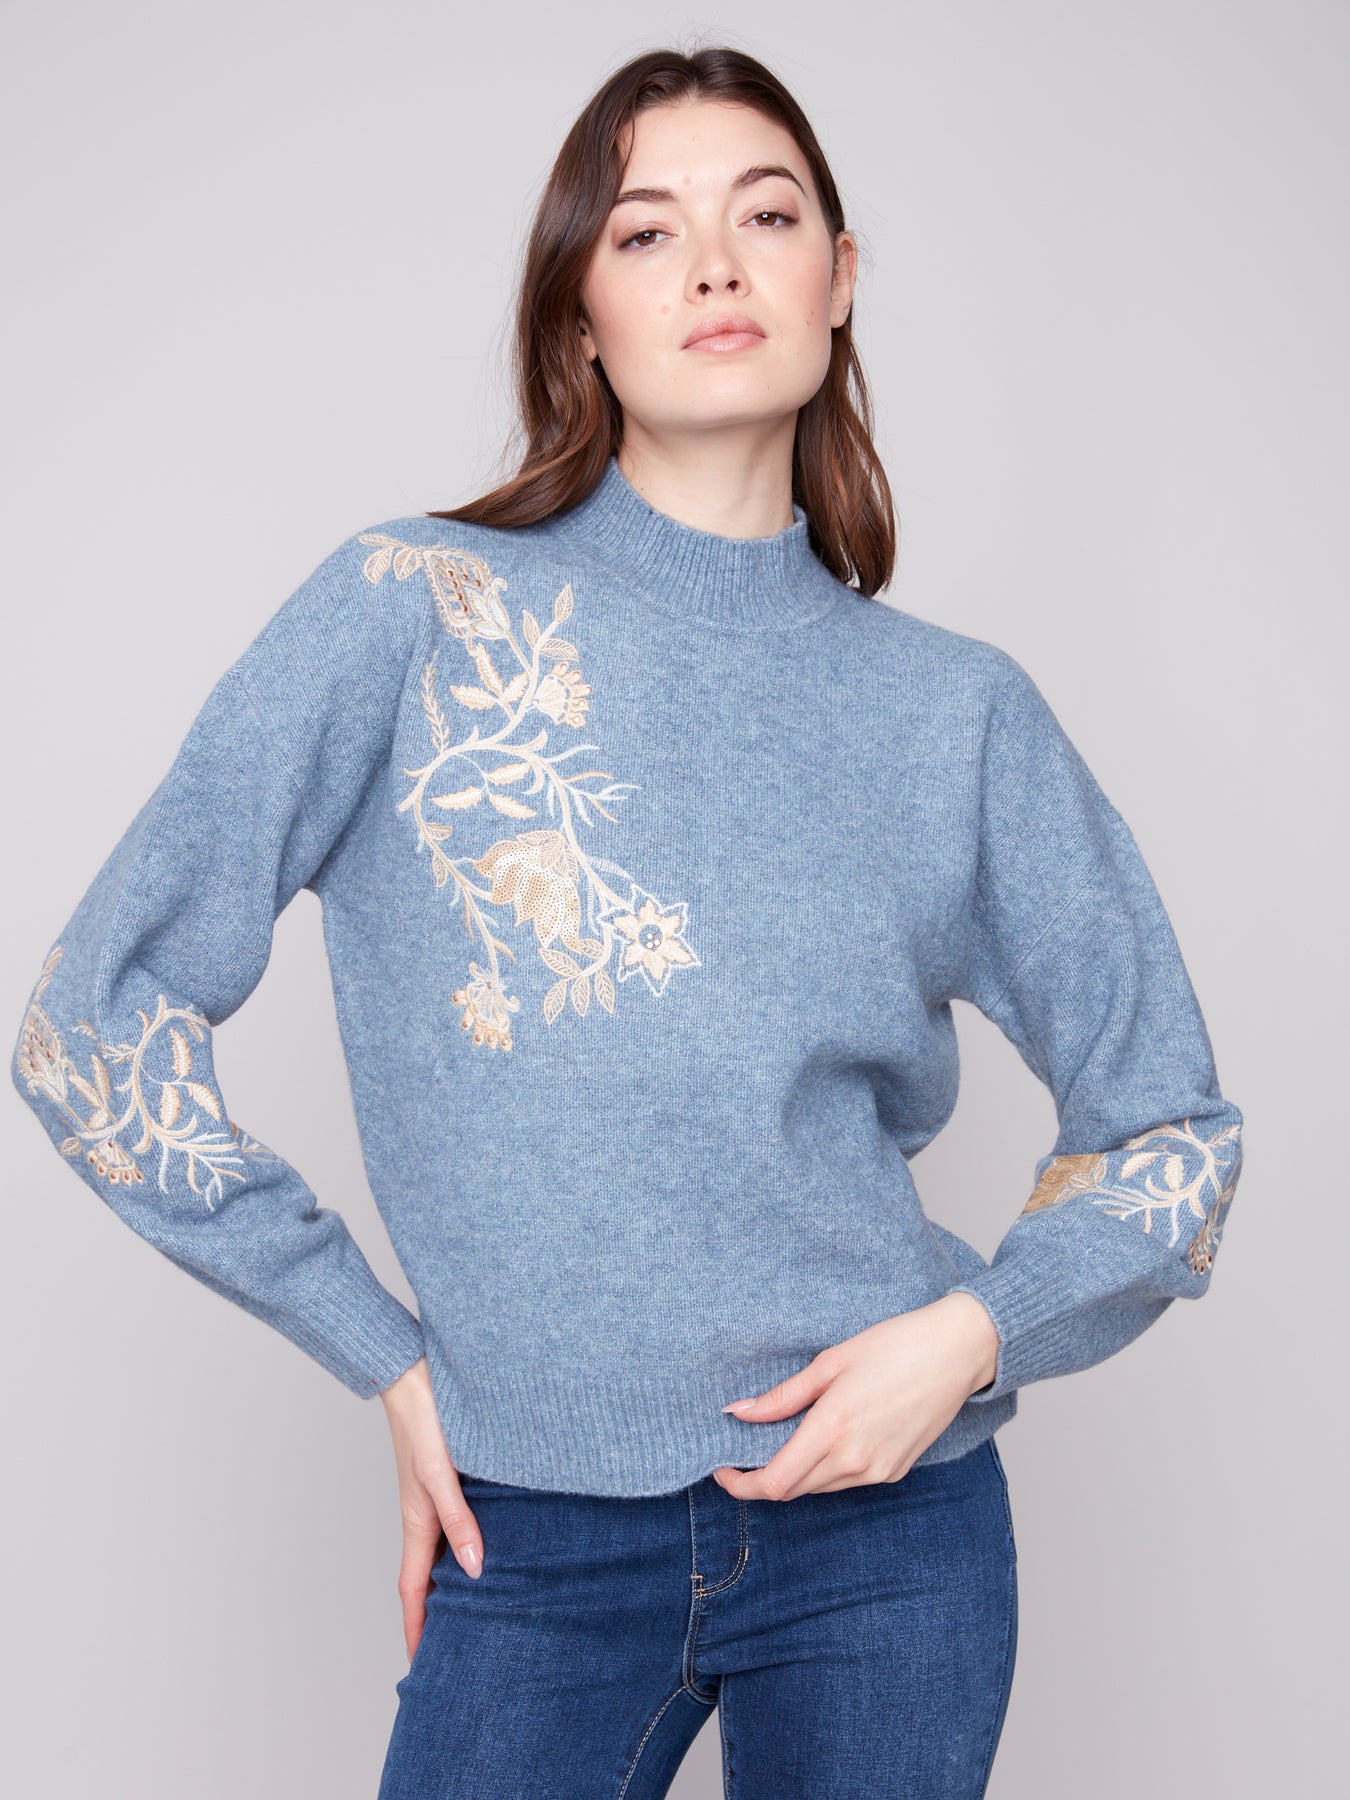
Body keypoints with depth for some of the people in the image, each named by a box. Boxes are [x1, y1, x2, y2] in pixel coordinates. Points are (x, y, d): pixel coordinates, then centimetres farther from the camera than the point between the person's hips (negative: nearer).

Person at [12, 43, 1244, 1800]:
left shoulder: (957, 711, 0)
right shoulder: (411, 615, -6)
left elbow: (1172, 1125, 9)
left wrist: (978, 1328, -9)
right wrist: (386, 1355, -5)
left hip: (890, 1521, 2)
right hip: (539, 1542, -1)